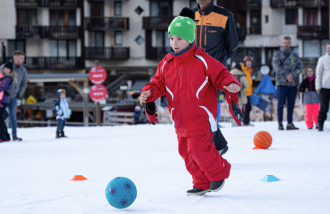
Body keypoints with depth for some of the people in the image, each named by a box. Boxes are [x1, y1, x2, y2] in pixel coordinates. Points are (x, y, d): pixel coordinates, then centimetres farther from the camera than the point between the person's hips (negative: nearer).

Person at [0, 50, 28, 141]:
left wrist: (19, 94, 3)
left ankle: (14, 135, 3)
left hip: (13, 96, 2)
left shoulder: (23, 70, -2)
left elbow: (24, 83, 10)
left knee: (13, 115, -2)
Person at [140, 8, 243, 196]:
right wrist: (148, 93, -12)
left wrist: (231, 85, -28)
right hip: (181, 120, 6)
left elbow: (221, 75, -8)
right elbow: (159, 83, 9)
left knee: (199, 149, -16)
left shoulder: (202, 60, -10)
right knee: (186, 152, 10)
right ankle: (202, 184, 26)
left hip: (201, 117, -6)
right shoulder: (166, 64, 4)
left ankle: (219, 173, 10)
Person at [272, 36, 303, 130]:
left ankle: (290, 124, 10)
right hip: (282, 83, -3)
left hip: (293, 83, 3)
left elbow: (300, 66, 5)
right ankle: (280, 123, -2)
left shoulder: (294, 55, 14)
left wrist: (293, 75, -13)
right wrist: (286, 75, -17)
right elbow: (276, 66, -8)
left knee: (291, 104, 6)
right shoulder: (277, 54, 5)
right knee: (281, 103, -5)